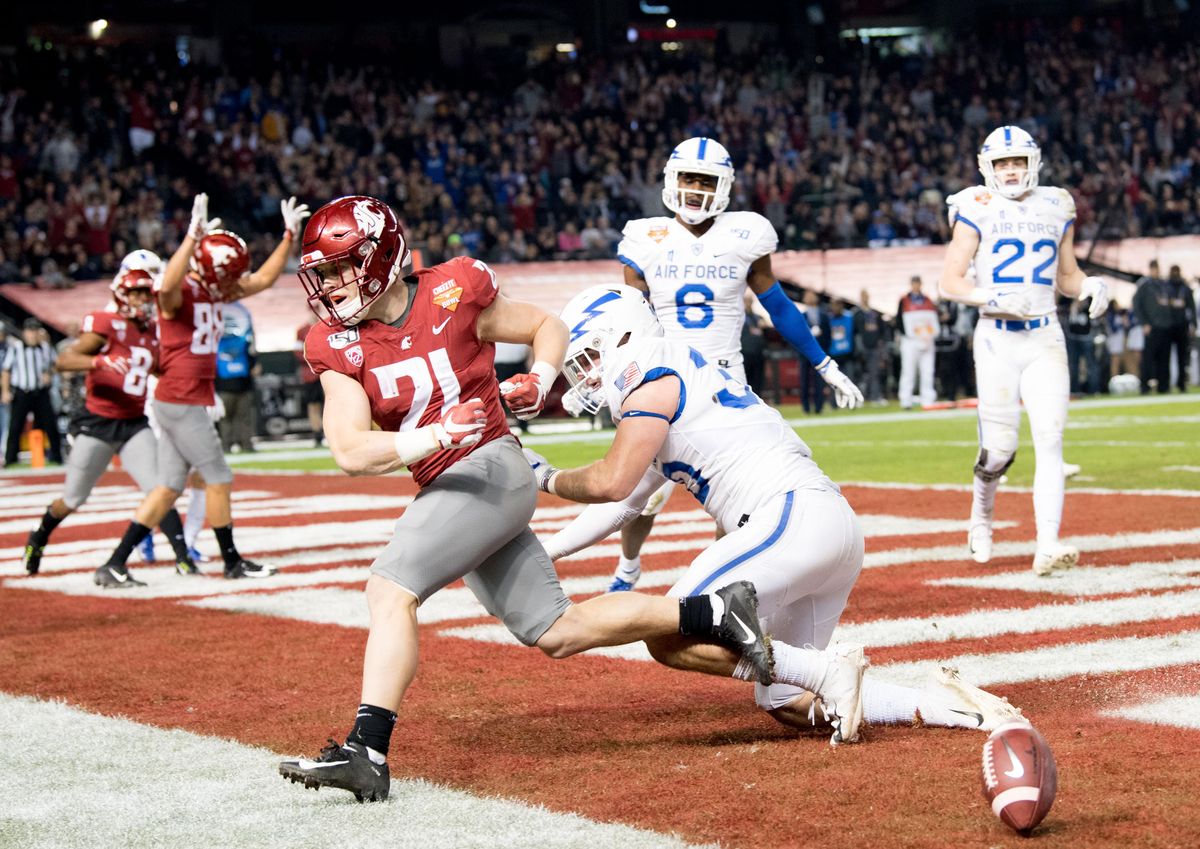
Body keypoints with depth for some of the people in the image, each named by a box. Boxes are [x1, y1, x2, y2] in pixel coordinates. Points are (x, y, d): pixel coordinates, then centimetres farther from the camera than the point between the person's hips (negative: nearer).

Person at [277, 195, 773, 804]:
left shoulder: (453, 297, -8)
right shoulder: (339, 347, 2)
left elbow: (547, 327, 8)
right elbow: (350, 451, -10)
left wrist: (539, 380, -11)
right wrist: (434, 437, -25)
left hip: (489, 467, -7)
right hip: (447, 489, 7)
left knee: (389, 588, -22)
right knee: (557, 634, 9)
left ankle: (366, 752, -26)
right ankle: (715, 613, 17)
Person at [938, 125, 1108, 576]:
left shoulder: (1056, 209, 11)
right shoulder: (976, 212, -1)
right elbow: (950, 282, -5)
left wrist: (1091, 286, -2)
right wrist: (993, 298, -21)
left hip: (1046, 337, 3)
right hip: (997, 339, -3)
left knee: (1050, 440, -10)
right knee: (999, 449, -1)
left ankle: (1047, 546, -14)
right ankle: (981, 514, 30)